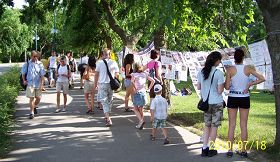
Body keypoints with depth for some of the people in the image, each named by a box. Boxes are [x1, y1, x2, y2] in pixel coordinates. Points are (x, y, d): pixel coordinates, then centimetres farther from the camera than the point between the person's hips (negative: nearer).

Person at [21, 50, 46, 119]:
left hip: (38, 84, 1)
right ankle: (32, 113, 2)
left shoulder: (40, 64, -2)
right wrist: (24, 80, 0)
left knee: (38, 98, 8)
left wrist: (42, 84, -8)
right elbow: (23, 73, 11)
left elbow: (42, 75, -2)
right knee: (31, 98, -5)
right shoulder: (27, 64, -2)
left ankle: (34, 107, 38)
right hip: (30, 84, -1)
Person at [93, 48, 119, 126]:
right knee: (109, 100, 17)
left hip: (102, 84, -2)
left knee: (104, 101, -2)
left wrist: (95, 85, 7)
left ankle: (108, 119, -15)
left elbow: (96, 74, -1)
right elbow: (117, 75, 3)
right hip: (111, 84, 2)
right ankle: (107, 116, 27)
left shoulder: (99, 63, -5)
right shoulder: (114, 63, -1)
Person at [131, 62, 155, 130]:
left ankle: (141, 120, -14)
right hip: (144, 93, 4)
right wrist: (149, 89, 7)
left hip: (137, 93, -4)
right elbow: (153, 81, 4)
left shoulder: (134, 74, -5)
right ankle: (140, 124, 14)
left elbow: (132, 81, -26)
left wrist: (135, 89, -16)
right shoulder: (145, 74, 8)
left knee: (135, 109, 7)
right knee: (141, 109, 14)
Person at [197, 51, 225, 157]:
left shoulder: (201, 72, 0)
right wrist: (223, 84, 3)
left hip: (206, 102, 5)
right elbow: (220, 91, -15)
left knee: (207, 125, 15)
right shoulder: (219, 73, -15)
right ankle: (211, 149, 12)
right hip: (217, 103, -5)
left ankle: (204, 148, 12)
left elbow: (198, 87, 7)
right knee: (214, 126, 6)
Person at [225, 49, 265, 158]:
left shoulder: (230, 69, -10)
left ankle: (230, 150, 7)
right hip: (245, 99, 1)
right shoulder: (248, 68, -6)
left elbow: (227, 87, -8)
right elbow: (262, 79, -9)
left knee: (231, 125, 6)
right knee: (243, 125, 8)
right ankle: (243, 151, 12)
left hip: (232, 98, -1)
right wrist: (250, 84, -3)